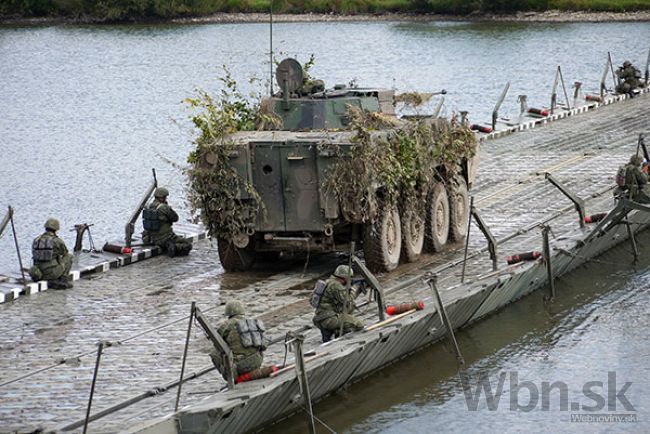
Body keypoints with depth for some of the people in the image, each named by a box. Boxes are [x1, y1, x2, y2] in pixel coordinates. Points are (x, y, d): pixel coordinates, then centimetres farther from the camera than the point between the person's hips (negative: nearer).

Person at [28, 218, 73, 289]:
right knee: (69, 257, 18)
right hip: (53, 272, -5)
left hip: (39, 273, 5)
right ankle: (63, 280, 14)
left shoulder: (36, 240, 7)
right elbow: (65, 253, 14)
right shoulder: (57, 241, -7)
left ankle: (53, 281, 11)